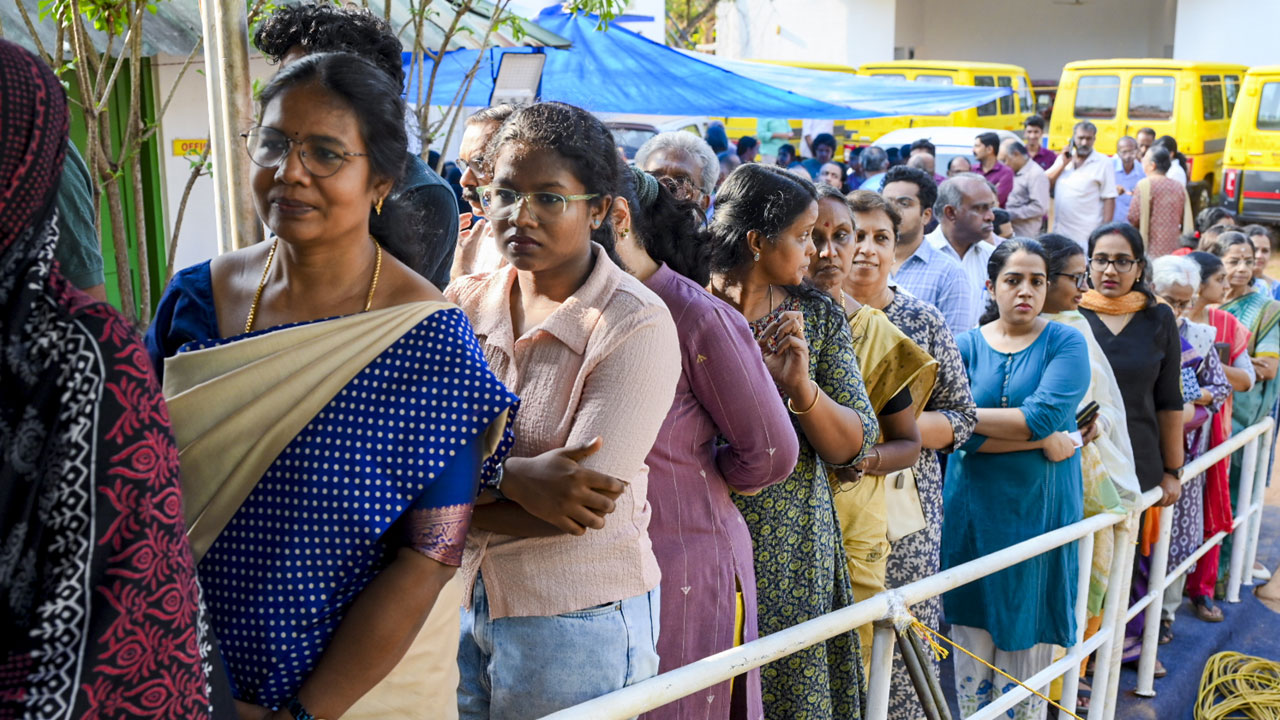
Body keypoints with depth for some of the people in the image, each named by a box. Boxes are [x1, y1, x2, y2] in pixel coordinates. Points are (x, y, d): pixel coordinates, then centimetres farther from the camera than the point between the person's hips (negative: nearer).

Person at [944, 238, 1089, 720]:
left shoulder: (1065, 343, -3)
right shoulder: (967, 345, 2)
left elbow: (1042, 417, -18)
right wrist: (1041, 441, -16)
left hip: (1039, 508, -1)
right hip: (973, 508, 2)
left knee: (1026, 640, 6)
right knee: (972, 643, 8)